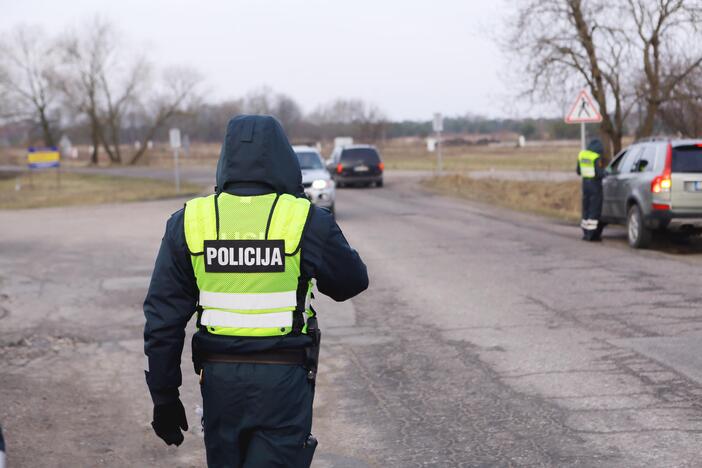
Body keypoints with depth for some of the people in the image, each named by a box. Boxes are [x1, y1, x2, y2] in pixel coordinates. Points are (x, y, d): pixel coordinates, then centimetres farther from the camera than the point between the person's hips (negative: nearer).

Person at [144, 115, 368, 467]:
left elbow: (162, 319, -1)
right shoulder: (306, 220, -9)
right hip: (284, 379, -3)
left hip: (219, 376, 3)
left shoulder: (189, 221, -2)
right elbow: (352, 281, 8)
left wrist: (164, 396, 7)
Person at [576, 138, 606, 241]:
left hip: (585, 184, 7)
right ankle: (592, 234, -5)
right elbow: (599, 173, -18)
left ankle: (586, 233, 15)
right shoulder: (596, 157, -15)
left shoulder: (582, 155, 5)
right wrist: (604, 173, 3)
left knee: (586, 209, 14)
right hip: (595, 185, -7)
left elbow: (578, 171, 12)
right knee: (594, 210, -2)